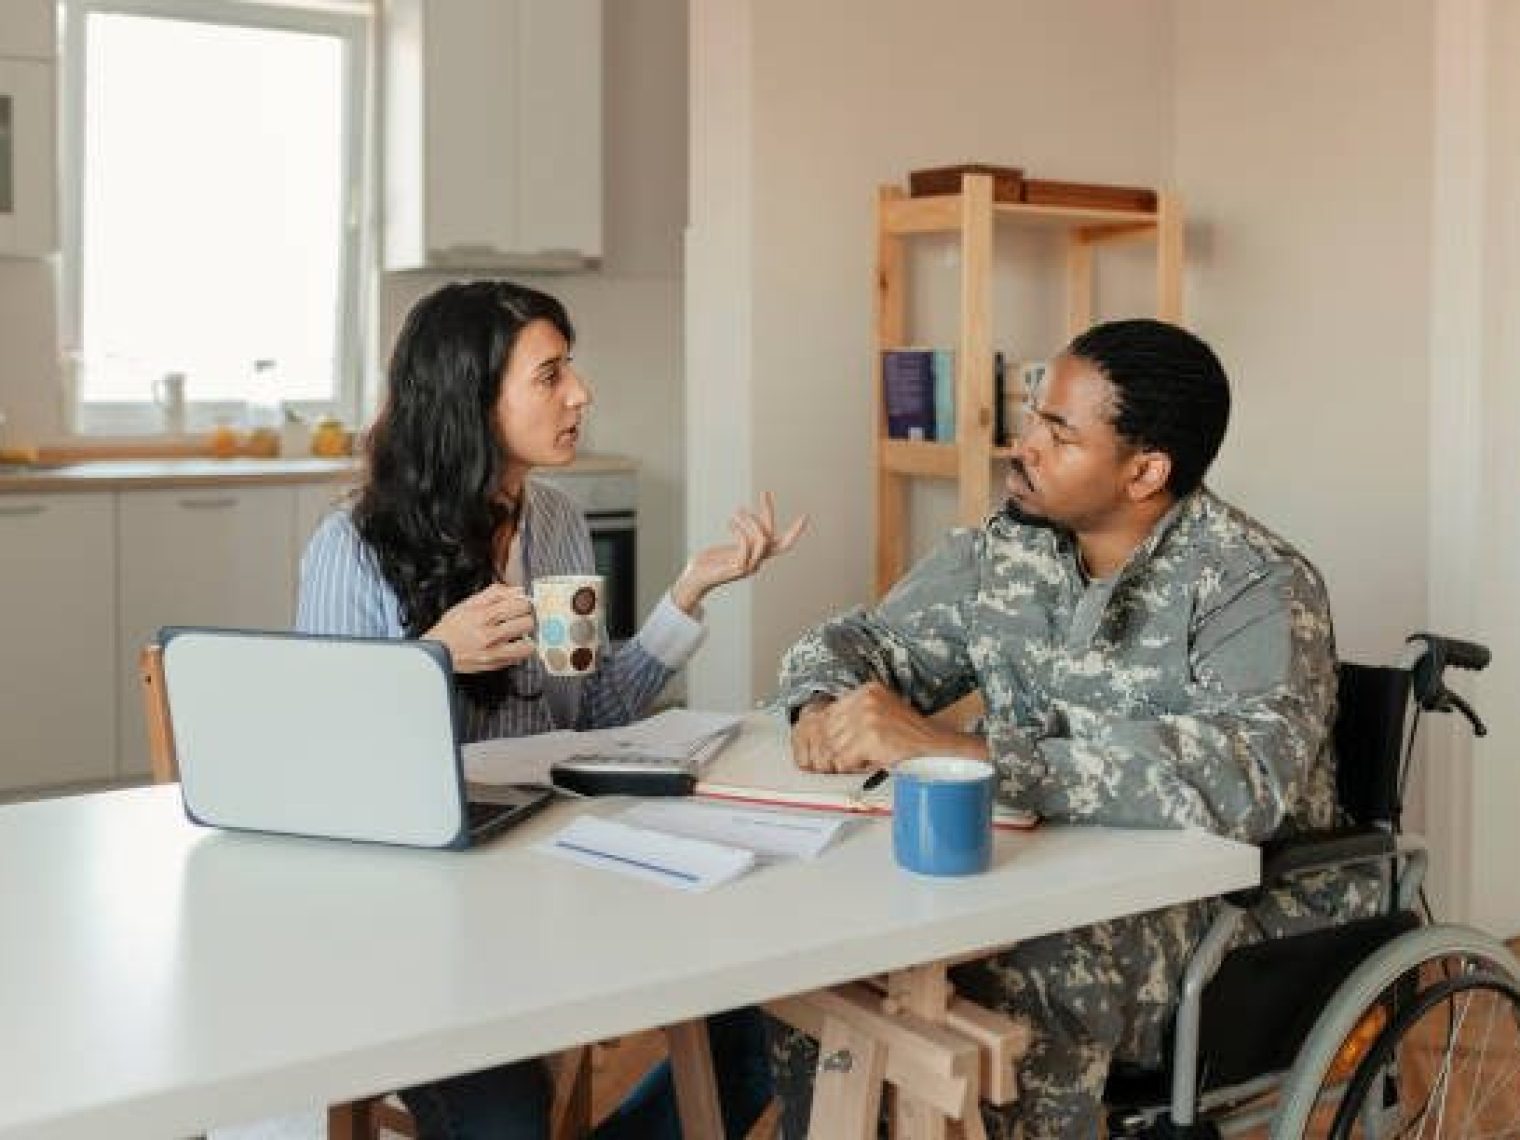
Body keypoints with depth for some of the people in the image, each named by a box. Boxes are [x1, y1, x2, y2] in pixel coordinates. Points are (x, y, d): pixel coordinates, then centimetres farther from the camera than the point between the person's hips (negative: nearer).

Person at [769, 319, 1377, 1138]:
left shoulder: (1254, 585, -17)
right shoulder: (1002, 550, 3)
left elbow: (1241, 778, -34)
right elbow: (865, 642, 11)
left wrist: (953, 752, -39)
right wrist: (826, 706, -15)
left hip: (1234, 905, -6)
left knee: (1017, 974, -34)